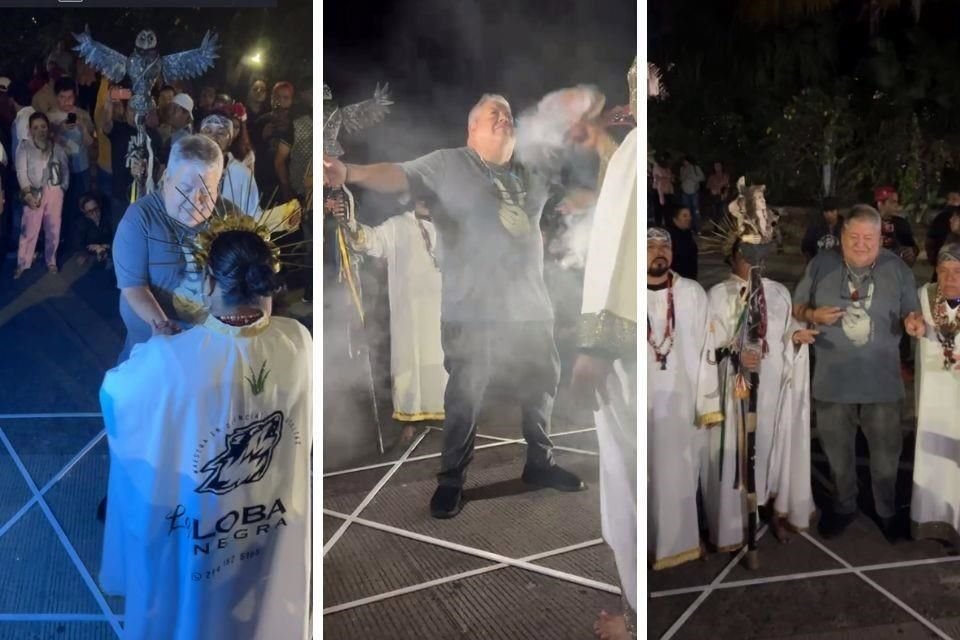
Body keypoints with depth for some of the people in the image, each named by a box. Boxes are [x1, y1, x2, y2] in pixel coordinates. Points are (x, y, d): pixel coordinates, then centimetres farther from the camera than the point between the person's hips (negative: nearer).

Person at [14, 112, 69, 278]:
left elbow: (65, 169, 12)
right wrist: (28, 193, -16)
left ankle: (51, 262, 21)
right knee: (29, 229, -4)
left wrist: (64, 188, 0)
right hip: (34, 192, -2)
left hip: (54, 191, 2)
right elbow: (21, 172, -6)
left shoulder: (56, 147, 7)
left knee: (53, 229, 8)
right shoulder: (24, 147, 0)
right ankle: (22, 264, 2)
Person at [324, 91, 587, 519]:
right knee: (465, 399, 2)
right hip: (472, 313, -6)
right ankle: (451, 479, 18)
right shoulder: (447, 165, -5)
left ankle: (539, 463, 38)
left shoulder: (529, 177, 13)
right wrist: (350, 173, -38)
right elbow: (397, 175, -19)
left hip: (530, 310, 6)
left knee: (540, 388, 18)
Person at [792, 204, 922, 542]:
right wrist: (813, 315, -17)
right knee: (837, 451, 17)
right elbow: (796, 306, 4)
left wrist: (914, 320, -21)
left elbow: (911, 312, 3)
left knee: (886, 451, 14)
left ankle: (887, 511, 36)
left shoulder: (897, 268, -2)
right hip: (832, 381, 0)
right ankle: (844, 506, 38)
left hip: (882, 382, 0)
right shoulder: (821, 264, -3)